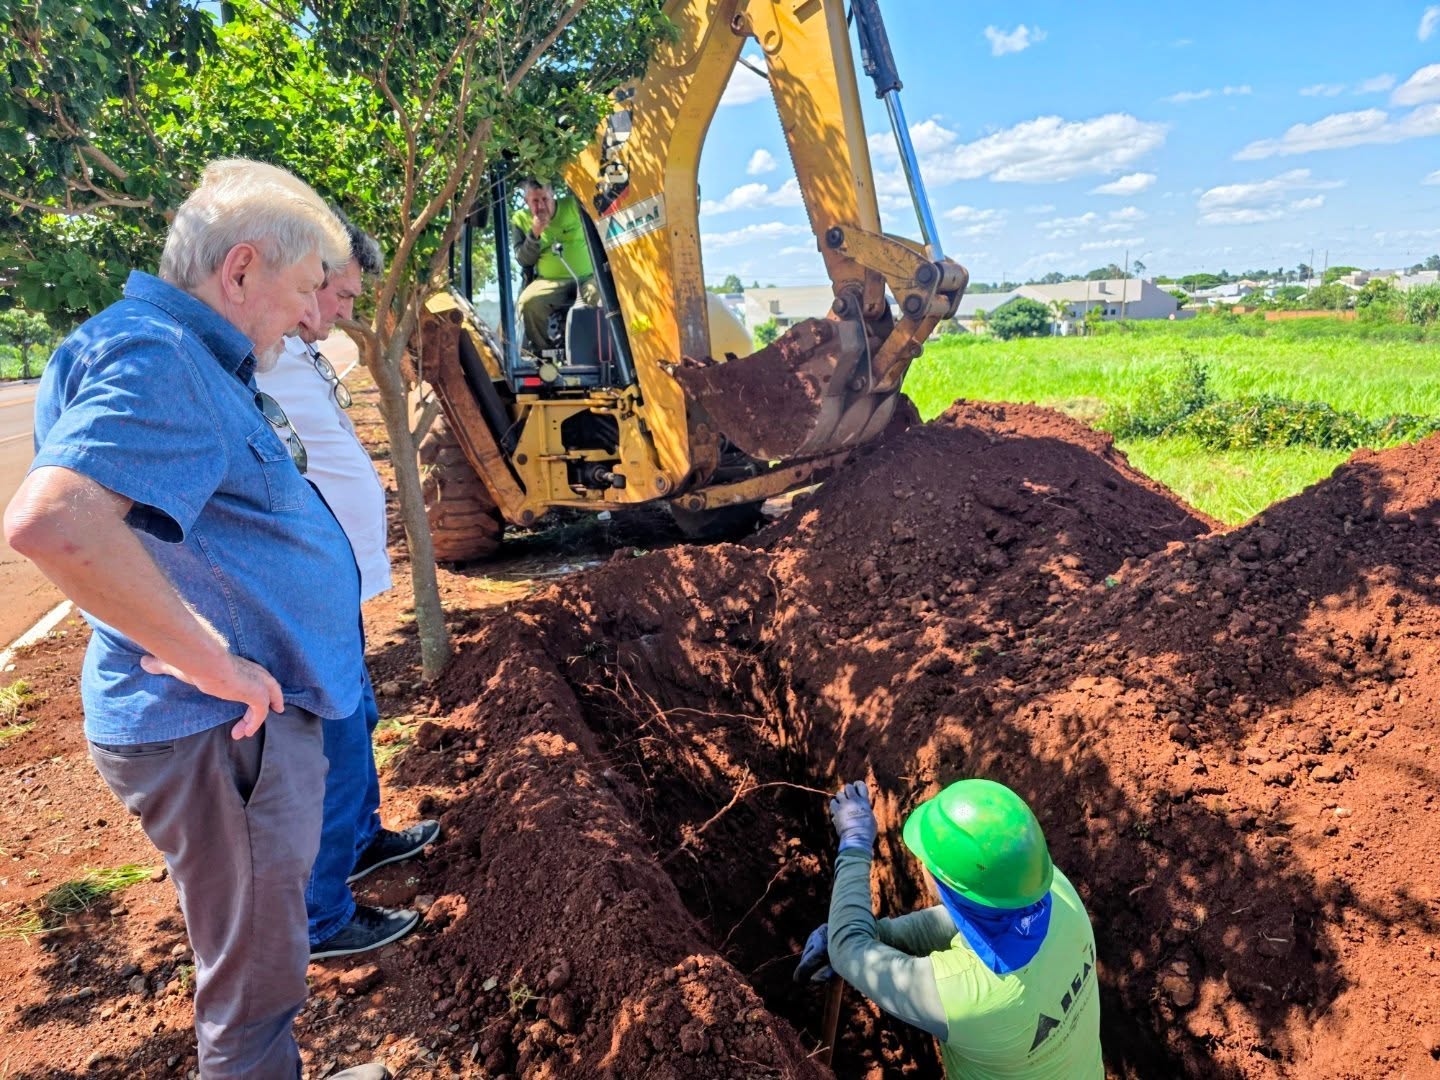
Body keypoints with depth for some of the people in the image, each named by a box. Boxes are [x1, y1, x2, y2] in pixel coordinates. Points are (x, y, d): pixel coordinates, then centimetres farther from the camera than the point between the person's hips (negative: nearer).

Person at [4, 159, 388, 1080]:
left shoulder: (197, 359, 12)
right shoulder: (154, 357, -21)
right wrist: (212, 661, -28)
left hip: (259, 717, 10)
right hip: (219, 734, -10)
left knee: (263, 954, 27)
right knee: (255, 980, 9)